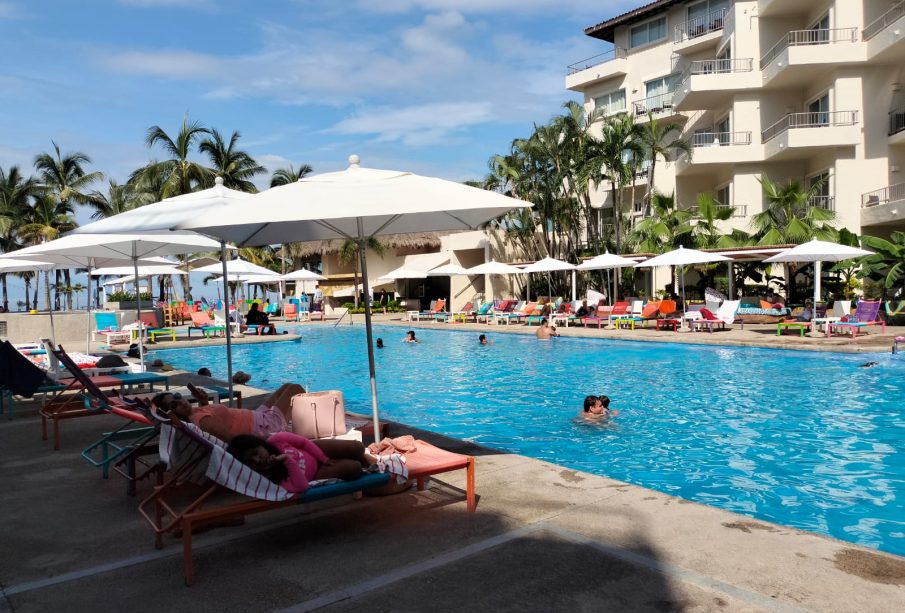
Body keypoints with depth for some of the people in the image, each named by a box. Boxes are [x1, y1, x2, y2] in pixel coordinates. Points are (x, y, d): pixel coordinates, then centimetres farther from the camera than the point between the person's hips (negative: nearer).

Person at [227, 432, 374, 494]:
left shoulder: (276, 441, -27)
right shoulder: (267, 479, -33)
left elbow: (305, 442, -11)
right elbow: (301, 487, -40)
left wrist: (325, 459, -9)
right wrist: (288, 461, -49)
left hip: (314, 452, 3)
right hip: (313, 476, -3)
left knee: (356, 447, -8)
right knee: (353, 469, -19)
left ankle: (364, 460, 33)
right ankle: (363, 466, 23)